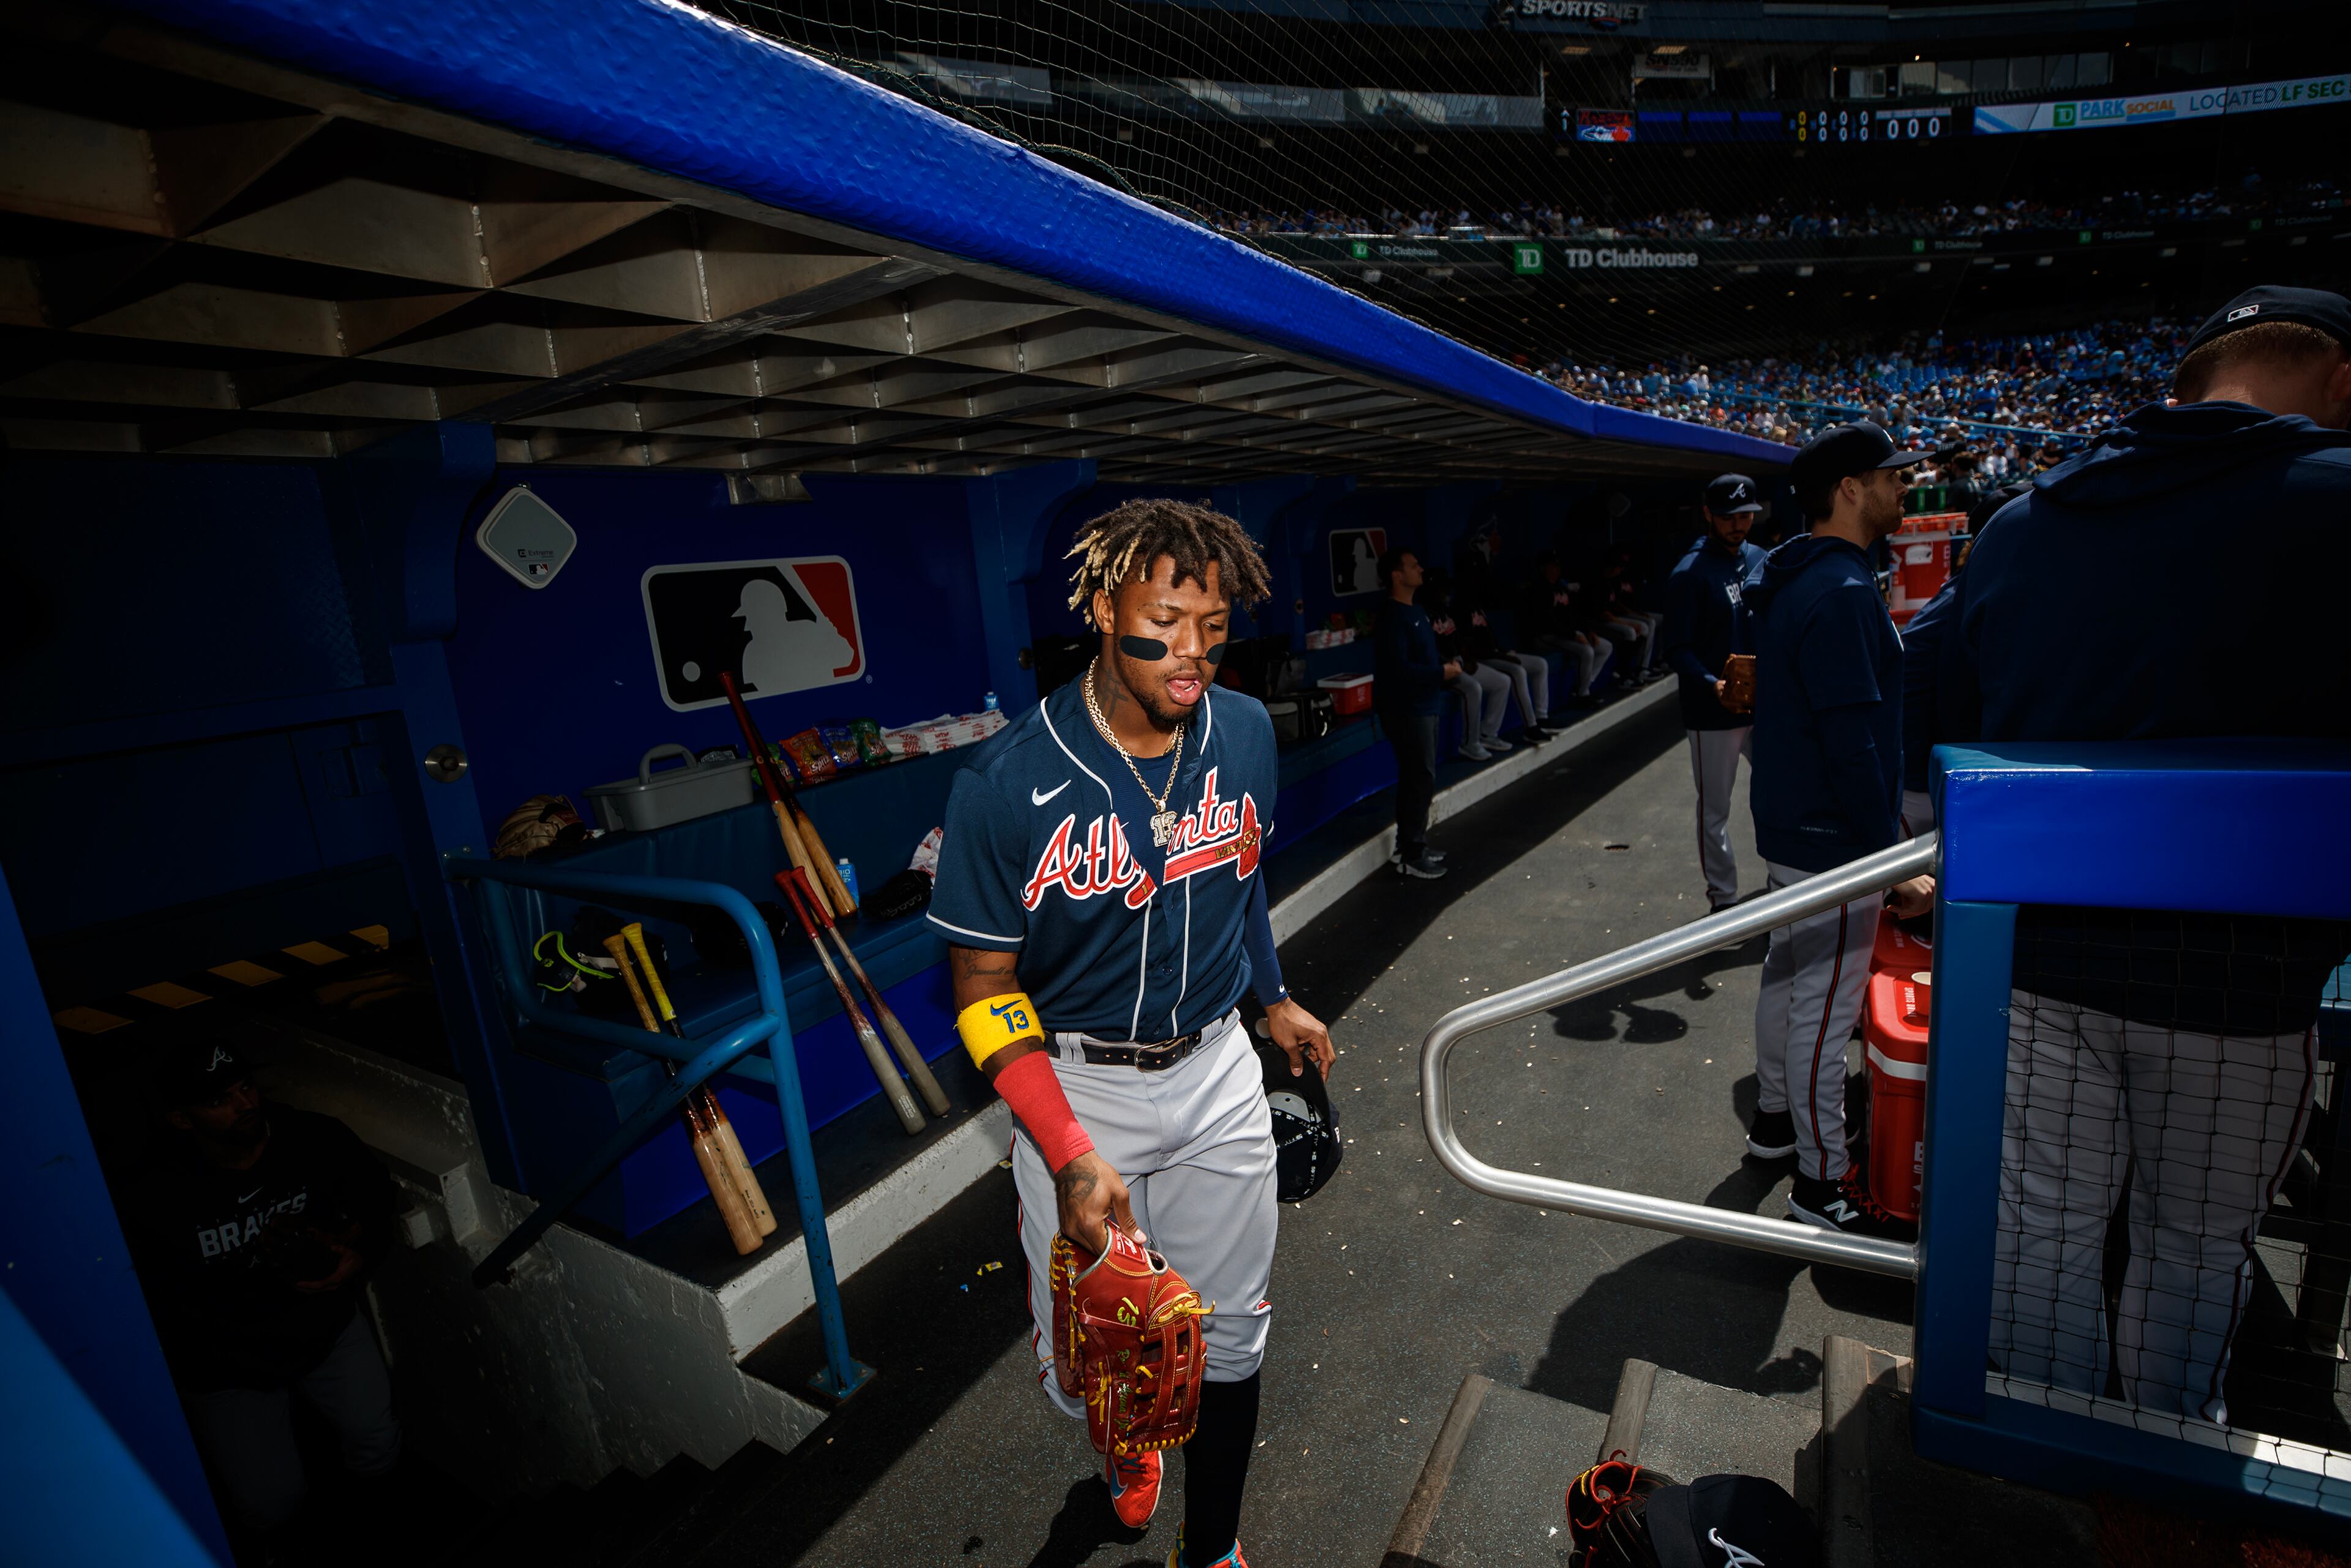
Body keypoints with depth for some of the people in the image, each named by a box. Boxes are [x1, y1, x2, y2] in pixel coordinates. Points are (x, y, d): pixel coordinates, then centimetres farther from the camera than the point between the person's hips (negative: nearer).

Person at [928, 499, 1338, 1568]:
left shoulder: (1245, 733, -8)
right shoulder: (1007, 785, -22)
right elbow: (984, 988, -14)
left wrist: (1274, 1001, 21)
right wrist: (1072, 1157, -22)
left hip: (1215, 1070, 3)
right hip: (1074, 1087, -3)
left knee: (1228, 1339, 16)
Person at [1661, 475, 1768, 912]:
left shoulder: (1761, 561, 9)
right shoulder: (1689, 574, -10)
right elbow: (1677, 650, -13)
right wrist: (1712, 685, -29)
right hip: (1713, 715, -6)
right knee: (1715, 811, 5)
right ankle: (1722, 900, 19)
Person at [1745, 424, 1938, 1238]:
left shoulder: (1798, 582, 12)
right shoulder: (1842, 592, -21)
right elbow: (1853, 743, -25)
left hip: (1793, 827, 10)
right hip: (1834, 841, -10)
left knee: (1789, 980, 21)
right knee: (1825, 1009, 0)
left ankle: (1775, 1117, 38)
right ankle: (1822, 1181, 14)